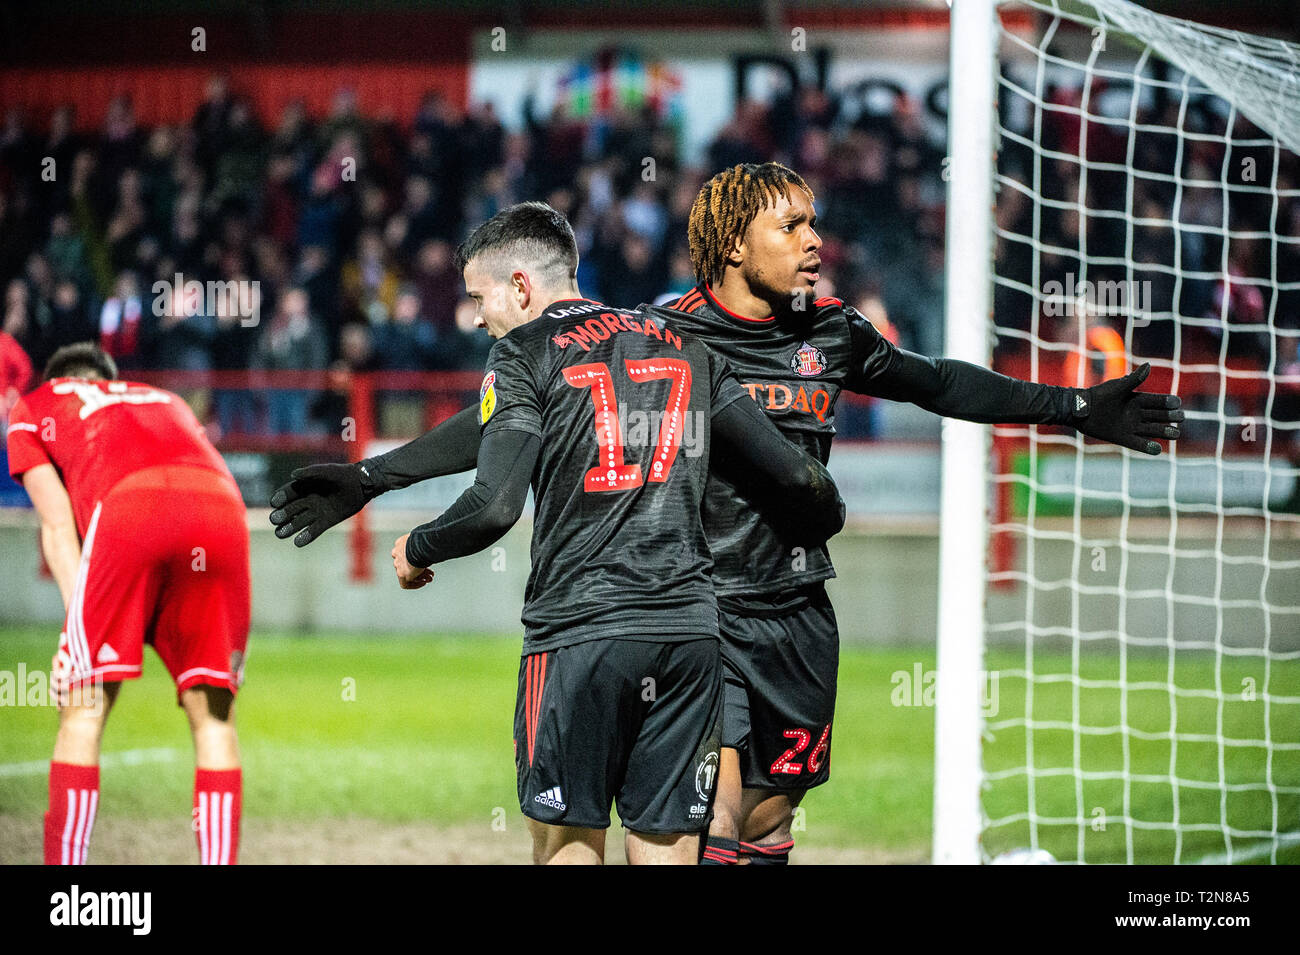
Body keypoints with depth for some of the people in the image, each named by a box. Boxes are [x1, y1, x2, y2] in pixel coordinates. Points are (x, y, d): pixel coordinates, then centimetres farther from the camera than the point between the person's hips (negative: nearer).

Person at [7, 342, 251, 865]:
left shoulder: (33, 408, 32)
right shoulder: (166, 400, 42)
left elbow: (59, 524, 16)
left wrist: (77, 622, 7)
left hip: (129, 502, -3)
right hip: (224, 507, 3)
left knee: (82, 711, 4)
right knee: (213, 715, 10)